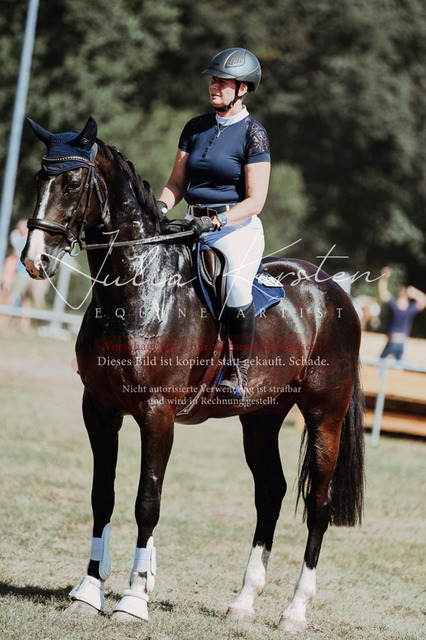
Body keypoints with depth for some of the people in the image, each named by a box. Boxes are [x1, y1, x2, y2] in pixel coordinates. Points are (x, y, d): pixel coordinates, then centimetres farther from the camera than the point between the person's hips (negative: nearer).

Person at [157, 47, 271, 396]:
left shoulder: (253, 134, -6)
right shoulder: (196, 128, 12)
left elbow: (255, 201, -10)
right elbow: (177, 182, 16)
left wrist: (217, 221, -24)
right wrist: (162, 206, -5)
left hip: (238, 227, -6)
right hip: (194, 226, 6)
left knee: (236, 286, -33)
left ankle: (240, 371, -21)